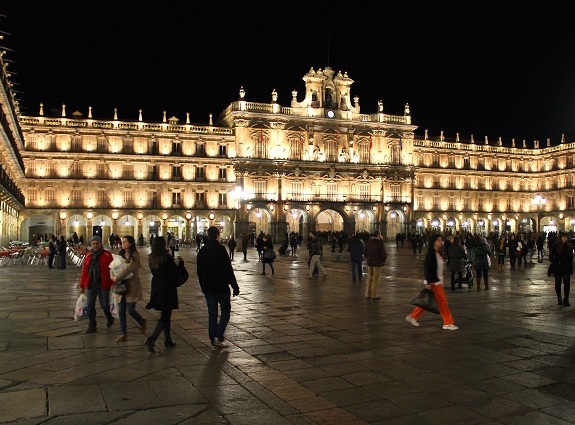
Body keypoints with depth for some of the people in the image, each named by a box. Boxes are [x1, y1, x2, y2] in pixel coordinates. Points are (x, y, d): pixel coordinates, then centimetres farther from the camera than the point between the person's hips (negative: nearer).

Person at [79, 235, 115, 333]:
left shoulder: (107, 255, -5)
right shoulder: (88, 255, 8)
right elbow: (84, 271, 10)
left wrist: (113, 283, -12)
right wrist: (82, 285, 11)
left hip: (103, 285, -4)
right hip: (90, 285, 4)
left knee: (104, 305, 5)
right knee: (90, 306, 6)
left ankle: (110, 318, 34)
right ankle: (92, 326, 19)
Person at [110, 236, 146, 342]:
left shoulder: (134, 255, -10)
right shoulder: (120, 254, 11)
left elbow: (129, 268, -22)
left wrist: (117, 278, -19)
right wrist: (113, 276, -13)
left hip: (131, 286, -6)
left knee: (130, 310, -4)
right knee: (121, 311, 6)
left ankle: (141, 322, 26)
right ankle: (123, 334, 15)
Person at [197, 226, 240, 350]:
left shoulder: (202, 251, 7)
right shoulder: (220, 249, -13)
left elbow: (199, 272, 14)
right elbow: (228, 269, -16)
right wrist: (235, 286, -11)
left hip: (208, 288, 6)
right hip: (221, 287, -5)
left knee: (212, 314, 11)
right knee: (225, 310, 8)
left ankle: (213, 341, 12)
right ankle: (219, 337, -3)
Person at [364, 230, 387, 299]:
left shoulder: (368, 243, 2)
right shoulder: (380, 243, -14)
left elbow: (365, 254, 8)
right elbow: (384, 254, -12)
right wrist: (383, 261, 5)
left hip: (369, 263, 5)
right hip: (377, 263, -5)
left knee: (369, 279, 12)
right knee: (376, 279, 2)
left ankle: (368, 294, 16)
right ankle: (374, 295, 6)